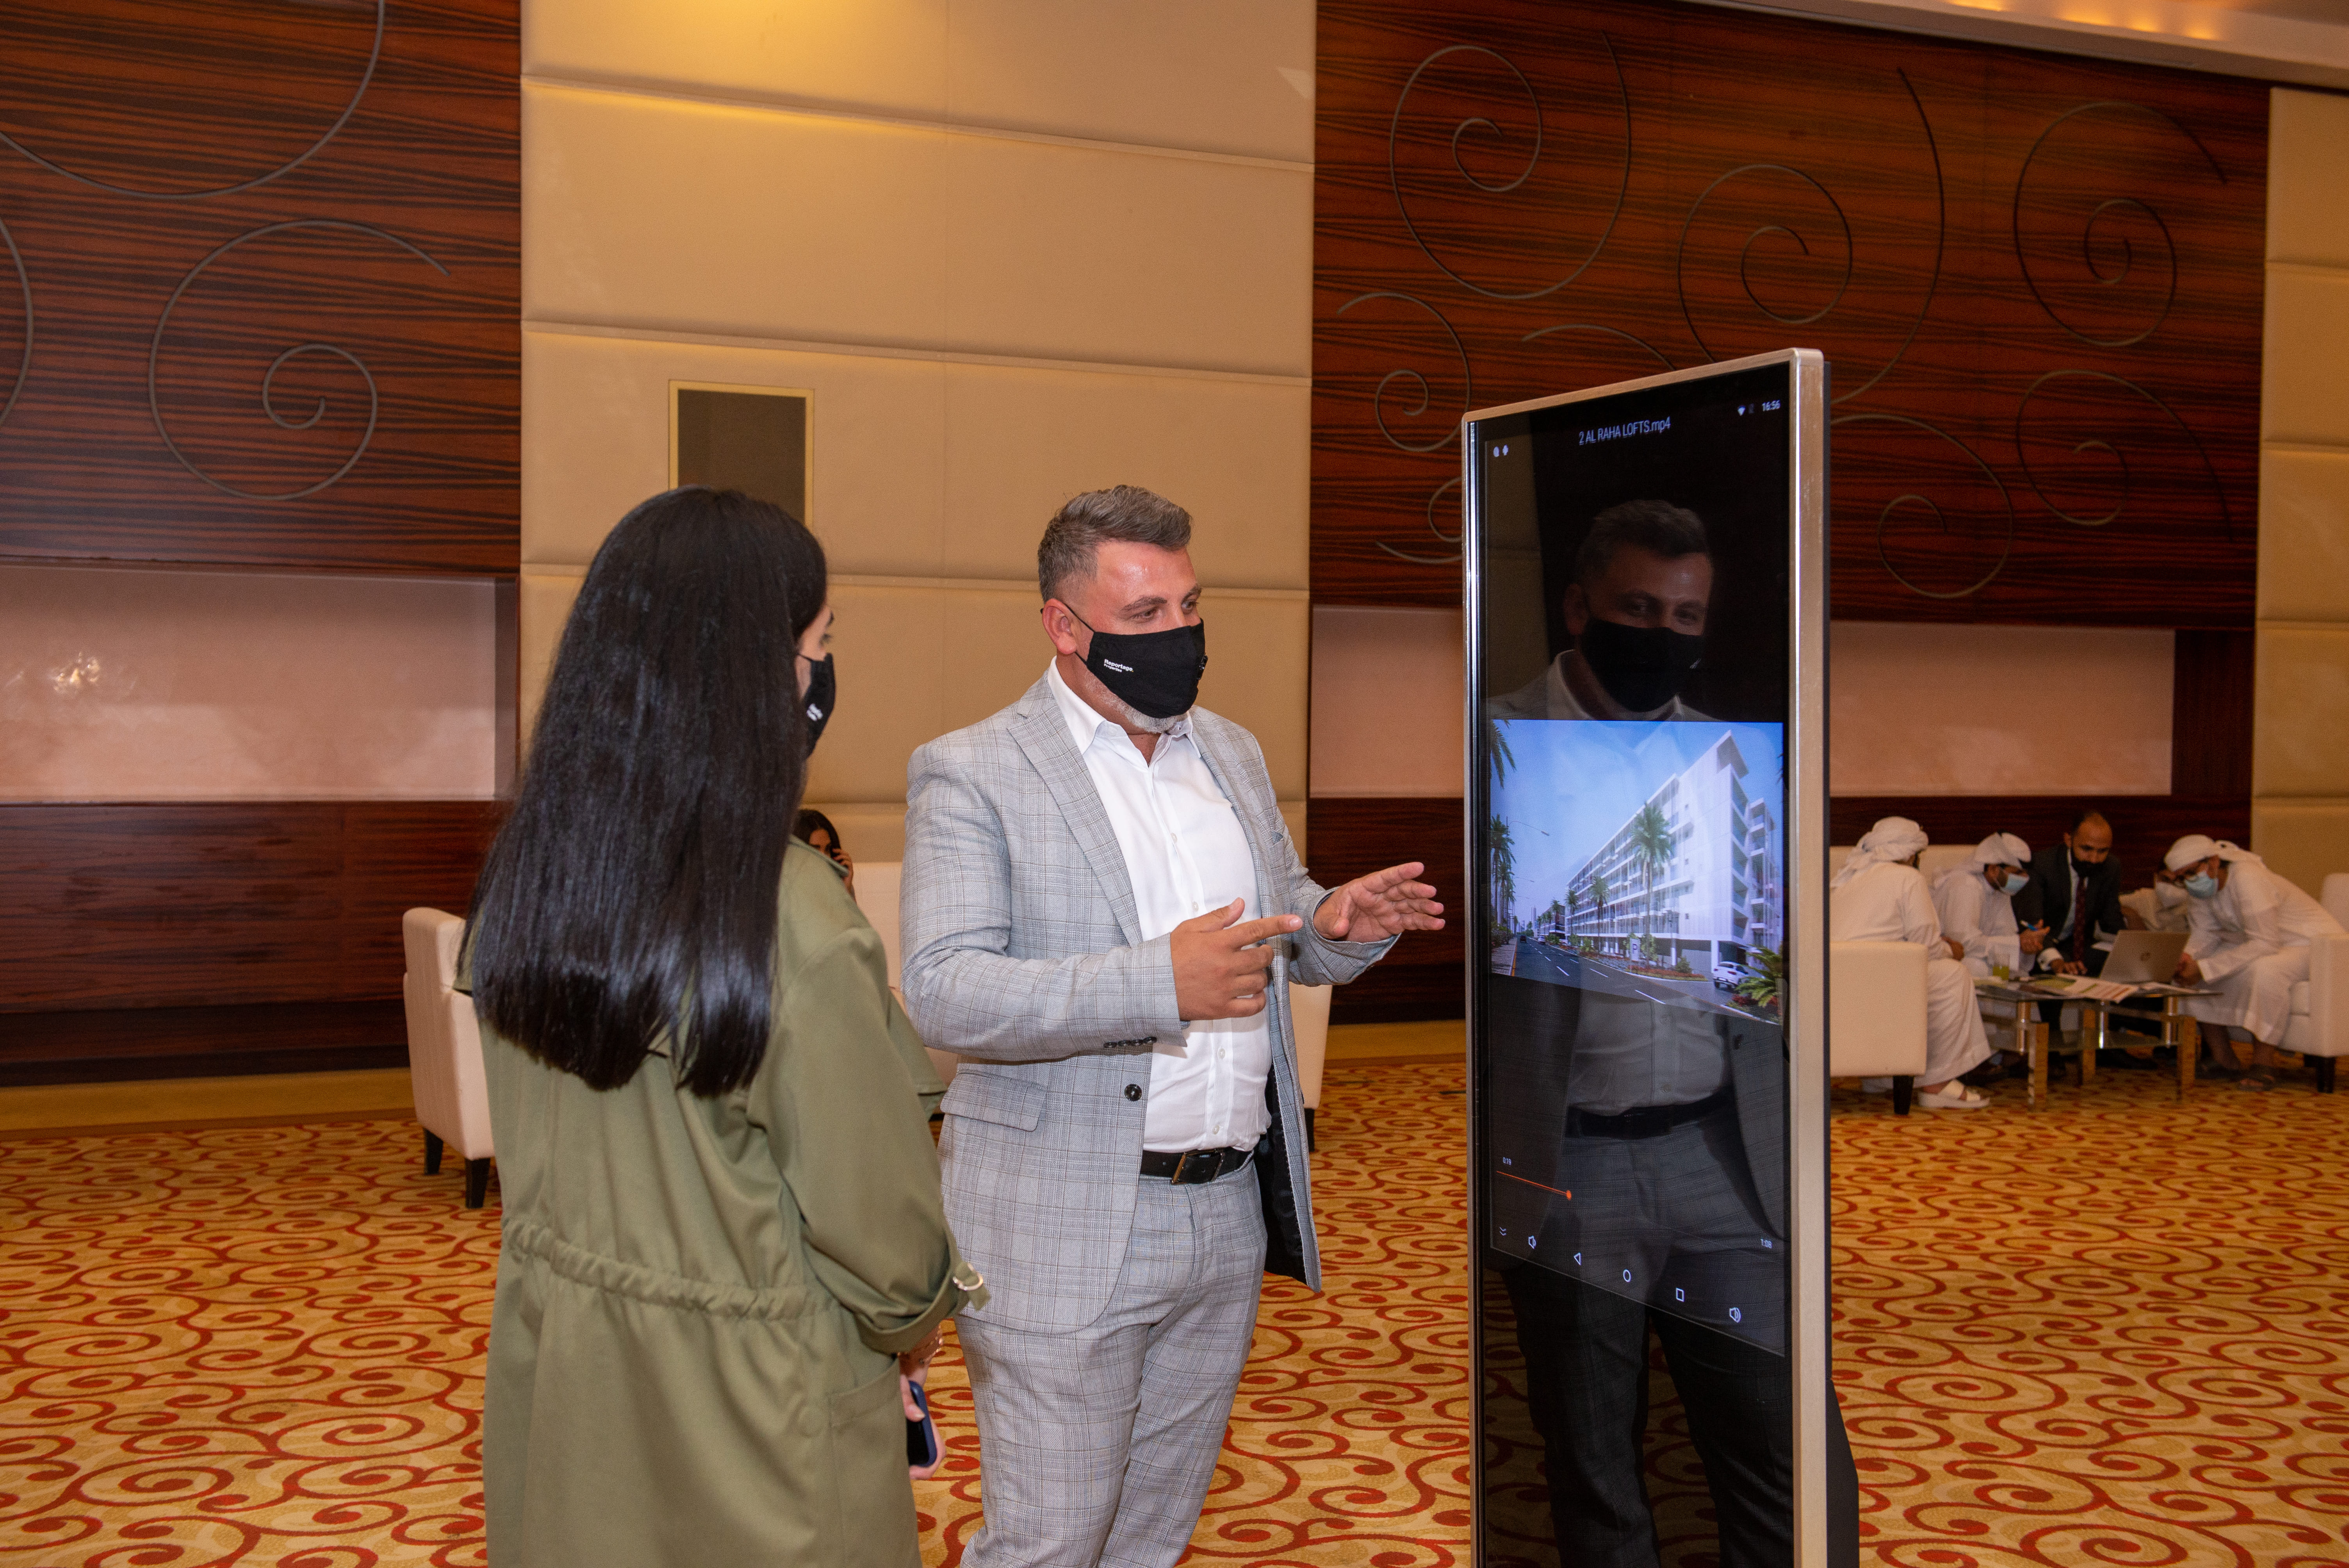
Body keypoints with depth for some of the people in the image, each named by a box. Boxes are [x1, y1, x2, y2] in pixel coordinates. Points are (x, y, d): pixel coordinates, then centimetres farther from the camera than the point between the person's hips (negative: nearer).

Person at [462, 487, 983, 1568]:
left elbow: (536, 1147, 6)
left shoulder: (523, 881, -6)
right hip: (741, 1400, -6)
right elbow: (877, 1217, -17)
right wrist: (915, 1323, 3)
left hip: (552, 1376, 7)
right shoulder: (796, 927, -27)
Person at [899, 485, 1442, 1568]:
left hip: (1228, 1220, 6)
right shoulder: (972, 775, -9)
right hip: (1064, 1231, -6)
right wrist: (1157, 982, -31)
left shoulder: (1232, 754, 12)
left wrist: (1340, 923, -4)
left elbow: (1282, 937, 21)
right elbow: (945, 992, -20)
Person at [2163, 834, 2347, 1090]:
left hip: (2314, 943, -9)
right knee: (2193, 966, -6)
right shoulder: (2204, 886, -3)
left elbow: (2265, 945, -34)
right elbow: (2205, 932, 3)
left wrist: (2204, 969, -36)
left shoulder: (2248, 878, -29)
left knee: (2264, 970, -39)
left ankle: (2264, 1062, -26)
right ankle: (2221, 1055, -1)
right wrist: (2189, 956, -21)